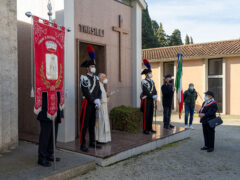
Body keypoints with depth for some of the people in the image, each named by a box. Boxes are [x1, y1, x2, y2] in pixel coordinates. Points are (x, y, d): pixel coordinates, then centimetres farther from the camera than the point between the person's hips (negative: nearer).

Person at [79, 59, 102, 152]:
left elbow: (99, 90, 10)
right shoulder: (84, 78, -8)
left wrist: (98, 100, -7)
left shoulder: (96, 78, 13)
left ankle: (92, 142, 22)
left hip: (94, 104, 7)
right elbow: (86, 92, -15)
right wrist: (94, 101, -15)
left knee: (92, 124, 13)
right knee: (84, 124, -3)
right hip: (87, 103, -7)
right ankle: (83, 144, 3)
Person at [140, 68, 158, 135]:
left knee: (151, 114, 10)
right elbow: (146, 91, -18)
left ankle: (150, 128, 18)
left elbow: (154, 90, 10)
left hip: (151, 99, 7)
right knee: (146, 115, -5)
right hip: (146, 99, -7)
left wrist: (155, 96, -8)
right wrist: (152, 97, -18)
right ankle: (145, 129, 1)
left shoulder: (152, 81, 14)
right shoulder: (144, 81, -10)